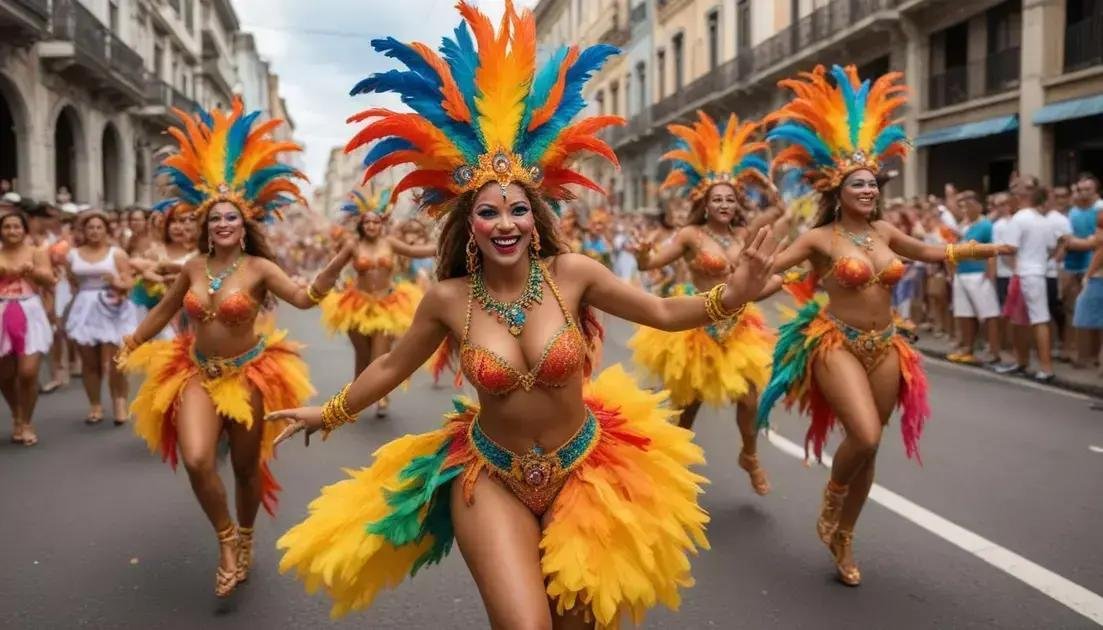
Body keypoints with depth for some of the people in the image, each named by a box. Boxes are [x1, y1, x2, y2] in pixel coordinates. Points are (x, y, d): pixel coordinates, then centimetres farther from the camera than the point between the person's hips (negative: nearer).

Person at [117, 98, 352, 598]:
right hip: (196, 374, 3)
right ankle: (226, 541, 5)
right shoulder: (193, 267, 1)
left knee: (247, 466, 10)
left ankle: (246, 538, 38)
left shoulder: (259, 267, -10)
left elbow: (305, 297, -25)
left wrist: (340, 260, -38)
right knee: (196, 461, -19)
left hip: (249, 375, -2)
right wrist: (130, 345, 26)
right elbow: (163, 310, 17)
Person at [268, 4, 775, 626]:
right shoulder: (449, 299, -11)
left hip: (583, 468, 1)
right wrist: (328, 414, 14)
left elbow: (662, 312, -5)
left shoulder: (572, 272, -13)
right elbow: (392, 366, 5)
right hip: (491, 475, -1)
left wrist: (730, 296, -21)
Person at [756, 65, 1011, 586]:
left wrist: (979, 250, 20)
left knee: (869, 447, 10)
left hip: (886, 348, 6)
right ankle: (829, 509, 8)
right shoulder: (821, 238, -8)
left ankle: (844, 537, 30)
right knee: (865, 437, -25)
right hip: (837, 344, -5)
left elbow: (931, 253, 22)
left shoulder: (884, 231, 7)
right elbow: (768, 266, -16)